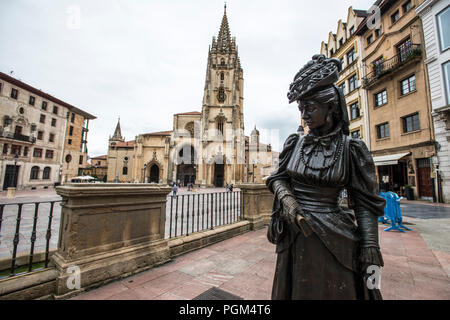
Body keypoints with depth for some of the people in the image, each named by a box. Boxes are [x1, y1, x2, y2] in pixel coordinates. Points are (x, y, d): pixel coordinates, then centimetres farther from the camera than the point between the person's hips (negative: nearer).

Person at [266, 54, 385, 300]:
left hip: (332, 237, -3)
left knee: (332, 292, 13)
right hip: (294, 237, 3)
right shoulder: (295, 144, 2)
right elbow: (278, 178, 4)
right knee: (294, 290, 20)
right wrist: (286, 199, -16)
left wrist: (372, 254, -9)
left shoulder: (351, 149, -7)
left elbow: (365, 205, -5)